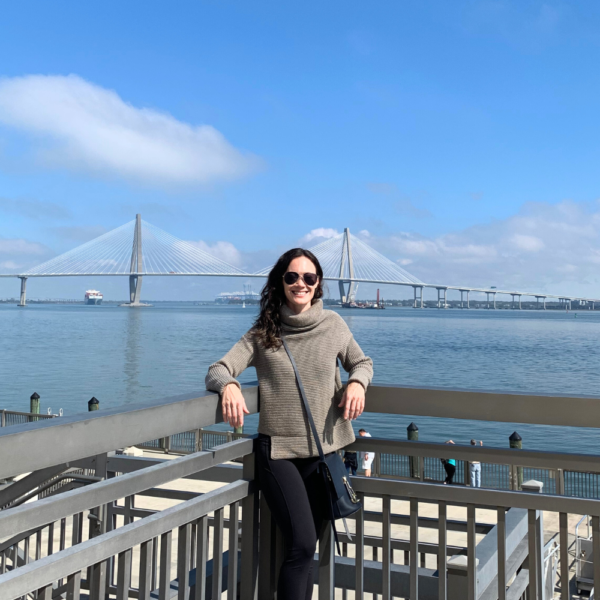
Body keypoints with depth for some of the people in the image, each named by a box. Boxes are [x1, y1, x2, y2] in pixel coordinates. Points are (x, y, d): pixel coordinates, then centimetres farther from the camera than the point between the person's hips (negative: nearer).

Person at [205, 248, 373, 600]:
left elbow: (362, 362, 15)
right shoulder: (262, 334, -1)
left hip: (326, 450, 2)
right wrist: (229, 384, -30)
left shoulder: (333, 324, 2)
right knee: (302, 545, -12)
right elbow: (217, 370, -7)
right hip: (279, 452, -2)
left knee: (306, 548, 12)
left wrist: (357, 382, -8)